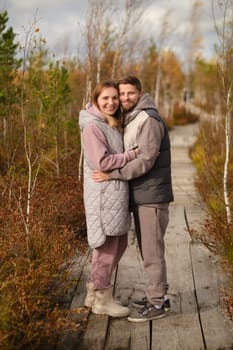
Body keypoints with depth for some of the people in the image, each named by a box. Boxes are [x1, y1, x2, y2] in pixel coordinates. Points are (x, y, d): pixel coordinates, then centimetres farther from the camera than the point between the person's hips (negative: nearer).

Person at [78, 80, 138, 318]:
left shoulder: (112, 125, 17)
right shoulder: (92, 126, -12)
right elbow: (102, 162, -19)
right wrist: (134, 154, -16)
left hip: (116, 192, 10)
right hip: (103, 193, -10)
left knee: (119, 243, 15)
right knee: (107, 244, -1)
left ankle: (94, 291, 27)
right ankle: (101, 299, 13)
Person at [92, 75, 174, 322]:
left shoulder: (149, 120, -15)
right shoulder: (130, 121, 14)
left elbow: (146, 160, -23)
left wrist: (111, 175, -21)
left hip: (152, 196, -9)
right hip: (141, 196, 9)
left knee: (152, 250, -4)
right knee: (147, 248, 15)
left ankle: (156, 304, 4)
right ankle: (158, 295, 25)